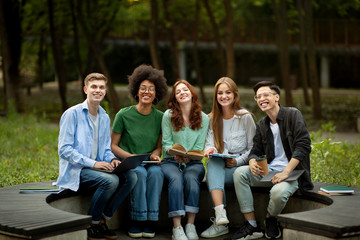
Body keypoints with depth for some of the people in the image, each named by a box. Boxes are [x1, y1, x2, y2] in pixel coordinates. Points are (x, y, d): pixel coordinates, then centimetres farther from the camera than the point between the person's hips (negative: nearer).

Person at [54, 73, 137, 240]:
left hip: (96, 168, 7)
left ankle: (102, 220, -8)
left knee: (130, 177, -16)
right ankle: (90, 225, -12)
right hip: (74, 170, -7)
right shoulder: (73, 114, -7)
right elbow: (64, 149, -13)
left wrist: (112, 160, -5)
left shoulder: (105, 118, 15)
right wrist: (92, 163, -22)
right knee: (111, 180, -31)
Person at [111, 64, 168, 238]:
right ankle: (136, 223, -25)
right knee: (140, 173, -34)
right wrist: (130, 156, -16)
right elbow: (113, 145, 0)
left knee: (156, 172, -32)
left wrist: (155, 155, -9)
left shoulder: (160, 117, 6)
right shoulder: (124, 115, -3)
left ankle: (150, 223, -27)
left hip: (149, 163, 2)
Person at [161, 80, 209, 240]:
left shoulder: (203, 118, 5)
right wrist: (175, 154, -21)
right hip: (171, 161, -1)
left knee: (191, 178, -33)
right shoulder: (168, 115, 1)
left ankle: (191, 225, -33)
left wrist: (189, 156, -19)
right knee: (176, 179, -34)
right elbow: (166, 142, 0)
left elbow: (199, 147, 2)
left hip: (193, 162, 1)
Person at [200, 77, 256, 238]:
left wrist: (238, 161, -15)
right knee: (213, 161, -35)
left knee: (212, 176, -33)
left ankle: (219, 223, -31)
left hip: (240, 167, -3)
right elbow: (209, 143, 4)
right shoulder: (212, 119, 13)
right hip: (219, 166, 3)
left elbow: (253, 148, 0)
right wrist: (210, 150, -20)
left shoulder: (245, 117, 1)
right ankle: (220, 213, -48)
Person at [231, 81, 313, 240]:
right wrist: (252, 163, -12)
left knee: (278, 191, -37)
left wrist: (285, 172, -22)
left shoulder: (293, 115, -6)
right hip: (269, 171, 6)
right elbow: (256, 151, 16)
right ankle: (252, 226, -16)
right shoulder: (261, 125, 13)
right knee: (240, 173, -19)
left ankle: (271, 220, 0)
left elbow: (303, 146, -15)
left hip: (292, 172, -6)